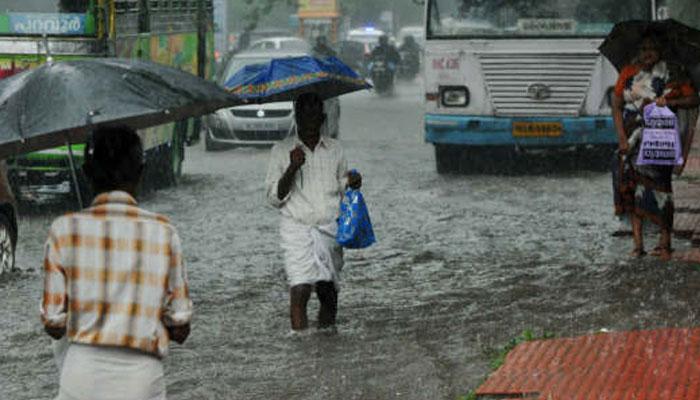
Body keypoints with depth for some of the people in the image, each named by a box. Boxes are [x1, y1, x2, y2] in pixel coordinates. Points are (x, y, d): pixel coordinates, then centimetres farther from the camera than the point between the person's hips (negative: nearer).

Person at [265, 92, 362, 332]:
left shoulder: (334, 150, 12)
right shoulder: (282, 151, 4)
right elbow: (274, 198, 1)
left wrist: (351, 183, -3)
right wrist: (292, 168, -14)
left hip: (329, 229, 3)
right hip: (297, 229, -3)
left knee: (328, 291, 2)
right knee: (300, 290, -17)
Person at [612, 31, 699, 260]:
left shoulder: (671, 75, 3)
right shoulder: (628, 74, 8)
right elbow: (616, 106, 6)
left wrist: (671, 102, -18)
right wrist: (622, 137, -4)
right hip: (631, 141, 3)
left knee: (658, 188, -9)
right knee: (631, 188, -1)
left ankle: (665, 242, -2)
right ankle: (638, 244, 3)